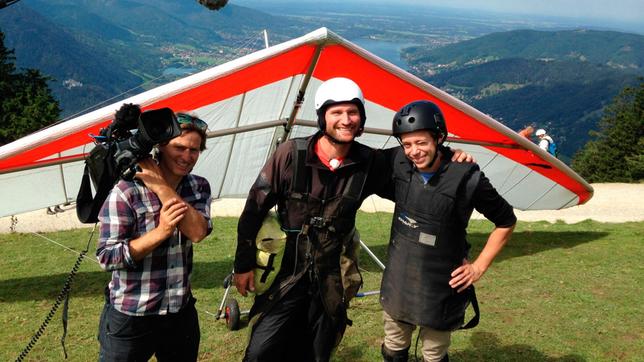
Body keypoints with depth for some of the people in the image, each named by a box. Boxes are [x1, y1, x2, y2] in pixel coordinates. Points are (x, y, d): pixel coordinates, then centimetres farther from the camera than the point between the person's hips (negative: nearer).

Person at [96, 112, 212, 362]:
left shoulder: (199, 187, 0)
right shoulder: (126, 191, -16)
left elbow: (198, 232, -18)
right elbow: (107, 257, -17)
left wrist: (159, 184, -21)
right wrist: (161, 231, -27)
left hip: (182, 314, 5)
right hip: (130, 318, -4)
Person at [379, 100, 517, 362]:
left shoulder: (467, 179, -20)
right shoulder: (400, 162, -9)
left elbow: (506, 222, -6)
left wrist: (479, 267, -7)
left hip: (439, 289, -4)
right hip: (397, 281, 4)